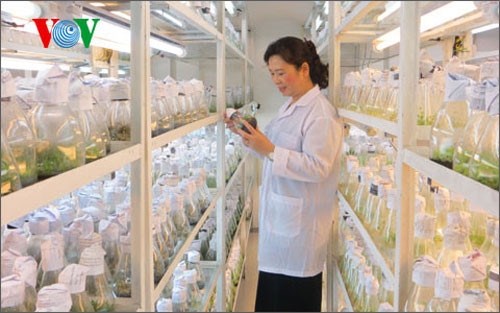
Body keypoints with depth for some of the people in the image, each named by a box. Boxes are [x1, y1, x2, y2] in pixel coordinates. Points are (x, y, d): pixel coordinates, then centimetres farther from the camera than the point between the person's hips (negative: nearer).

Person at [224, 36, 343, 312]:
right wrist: (246, 135, 7)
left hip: (299, 224, -9)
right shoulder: (290, 107, 13)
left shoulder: (321, 114, -17)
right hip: (278, 216, 9)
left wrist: (269, 150, -30)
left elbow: (318, 168, -24)